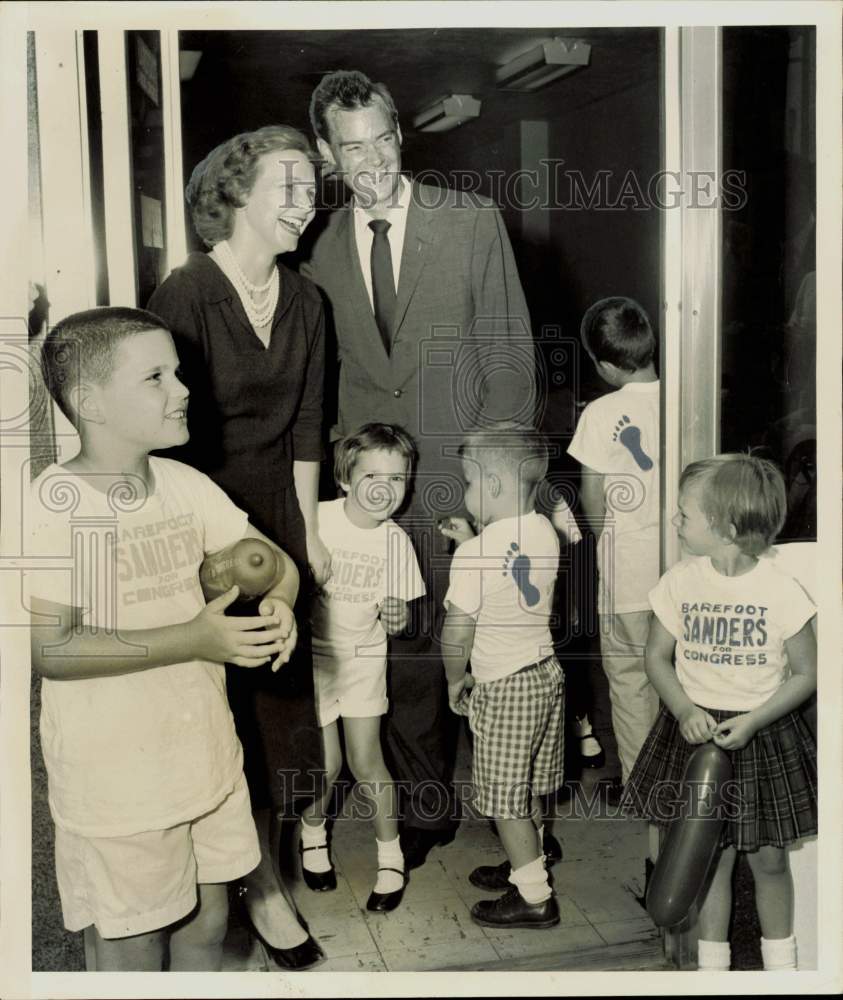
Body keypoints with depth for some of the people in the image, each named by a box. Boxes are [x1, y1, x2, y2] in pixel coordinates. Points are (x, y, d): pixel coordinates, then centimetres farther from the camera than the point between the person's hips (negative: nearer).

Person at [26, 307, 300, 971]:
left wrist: (278, 605, -17)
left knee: (209, 920, 22)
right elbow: (51, 649, -24)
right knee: (135, 945, 14)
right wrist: (191, 640, -29)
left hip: (206, 755, 6)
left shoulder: (184, 485, -1)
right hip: (116, 781, -5)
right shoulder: (54, 503, -20)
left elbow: (275, 561, 6)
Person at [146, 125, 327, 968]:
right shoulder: (185, 295, -13)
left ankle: (260, 872, 33)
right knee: (227, 701, 2)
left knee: (277, 697, 12)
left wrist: (308, 528, 6)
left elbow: (305, 425, 8)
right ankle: (260, 880, 19)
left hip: (276, 511, 6)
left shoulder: (304, 300, 5)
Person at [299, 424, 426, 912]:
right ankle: (313, 836, 34)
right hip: (313, 652, -1)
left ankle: (392, 859, 23)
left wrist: (392, 602, -30)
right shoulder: (317, 520, -18)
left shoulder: (396, 540, -12)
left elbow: (395, 625, -9)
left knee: (367, 763, 2)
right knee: (327, 762, 2)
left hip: (364, 656, 1)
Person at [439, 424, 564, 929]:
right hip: (546, 672, 8)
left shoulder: (472, 556, -23)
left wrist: (455, 680, 0)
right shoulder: (545, 532, -1)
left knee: (506, 798, 7)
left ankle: (535, 898, 17)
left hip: (502, 688, -8)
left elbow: (457, 630, -17)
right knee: (528, 789, 23)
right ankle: (528, 866, 39)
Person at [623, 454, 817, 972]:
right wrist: (685, 711, -14)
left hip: (763, 731, -1)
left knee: (769, 859, 12)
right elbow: (658, 657, 2)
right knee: (713, 856, 11)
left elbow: (806, 674, -7)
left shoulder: (782, 590, -15)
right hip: (697, 729, 1)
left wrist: (751, 721, -17)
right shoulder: (680, 581, -8)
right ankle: (712, 959, 31)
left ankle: (781, 959, 36)